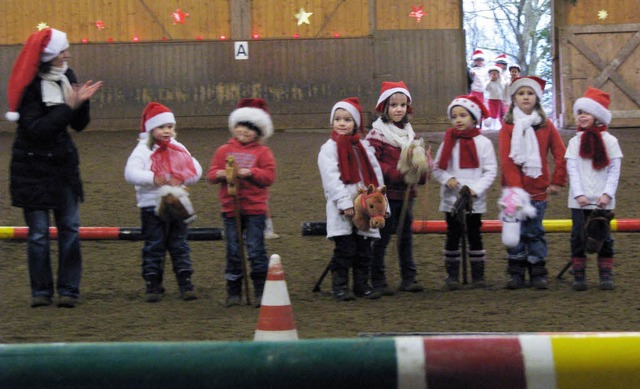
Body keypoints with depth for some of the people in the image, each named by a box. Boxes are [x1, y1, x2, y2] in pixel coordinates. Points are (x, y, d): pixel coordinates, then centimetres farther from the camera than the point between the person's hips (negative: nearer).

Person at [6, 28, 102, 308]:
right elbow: (36, 129, -21)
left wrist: (82, 103, -11)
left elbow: (79, 125, 8)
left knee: (70, 227, 0)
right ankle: (41, 292, 6)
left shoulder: (66, 77, 5)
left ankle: (68, 290, 5)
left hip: (63, 163, 5)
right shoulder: (30, 85, -14)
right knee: (38, 232, -2)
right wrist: (68, 107, -22)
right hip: (32, 167, -5)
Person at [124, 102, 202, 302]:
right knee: (153, 247, 0)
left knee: (180, 246, 7)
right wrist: (152, 178, -29)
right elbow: (130, 173, -17)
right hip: (152, 207, -4)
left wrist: (181, 178, -14)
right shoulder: (143, 150, -3)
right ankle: (152, 286, 4)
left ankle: (186, 284, 10)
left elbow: (196, 169, 5)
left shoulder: (178, 149, 12)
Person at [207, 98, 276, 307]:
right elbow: (211, 173, 6)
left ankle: (261, 292, 2)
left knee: (256, 250, -4)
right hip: (231, 209, 2)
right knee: (233, 252, 6)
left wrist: (250, 172, -20)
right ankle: (233, 292, 13)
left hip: (255, 209, -2)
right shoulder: (224, 151, 9)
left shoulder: (263, 152, 3)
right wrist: (220, 174, -16)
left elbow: (269, 176, -6)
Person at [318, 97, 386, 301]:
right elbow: (331, 178, -11)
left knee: (364, 249, 8)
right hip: (342, 210, -5)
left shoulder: (364, 147, 14)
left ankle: (362, 284, 17)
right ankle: (340, 286, 2)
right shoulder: (329, 149, -2)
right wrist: (345, 203, -18)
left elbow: (376, 174, 14)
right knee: (345, 249, -6)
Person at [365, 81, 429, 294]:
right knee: (381, 237, -3)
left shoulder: (410, 134, 14)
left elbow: (421, 161, 24)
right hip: (386, 195, -7)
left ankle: (408, 278, 19)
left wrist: (421, 172, 3)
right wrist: (396, 174, -23)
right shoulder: (377, 135, -8)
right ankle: (378, 280, 4)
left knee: (406, 236, 12)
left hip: (406, 194, 7)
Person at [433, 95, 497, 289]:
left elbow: (490, 171, -5)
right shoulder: (448, 142, 4)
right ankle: (452, 275, 7)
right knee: (453, 236, 4)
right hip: (451, 199, 2)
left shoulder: (482, 143, -3)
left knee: (474, 236, 6)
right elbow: (437, 169, 5)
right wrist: (447, 179, -15)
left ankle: (478, 275, 12)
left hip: (475, 200, -2)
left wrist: (476, 189, -16)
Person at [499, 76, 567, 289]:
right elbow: (506, 159, -8)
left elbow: (560, 155, 6)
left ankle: (538, 273, 10)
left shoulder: (546, 126, 5)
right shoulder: (508, 127, 0)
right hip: (513, 188, -1)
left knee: (535, 231, 5)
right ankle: (516, 273, 9)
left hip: (538, 189, 1)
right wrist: (515, 186, -17)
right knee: (515, 231, 2)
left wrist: (557, 181, -1)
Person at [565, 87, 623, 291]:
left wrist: (607, 194, -12)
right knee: (578, 235, -1)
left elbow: (615, 170, -1)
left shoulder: (609, 141, 2)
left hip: (602, 200, -1)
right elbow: (572, 169, -1)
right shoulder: (575, 142, 5)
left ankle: (606, 274, 8)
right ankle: (578, 276, 3)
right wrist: (579, 194, -12)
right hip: (579, 199, 1)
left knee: (604, 236, 1)